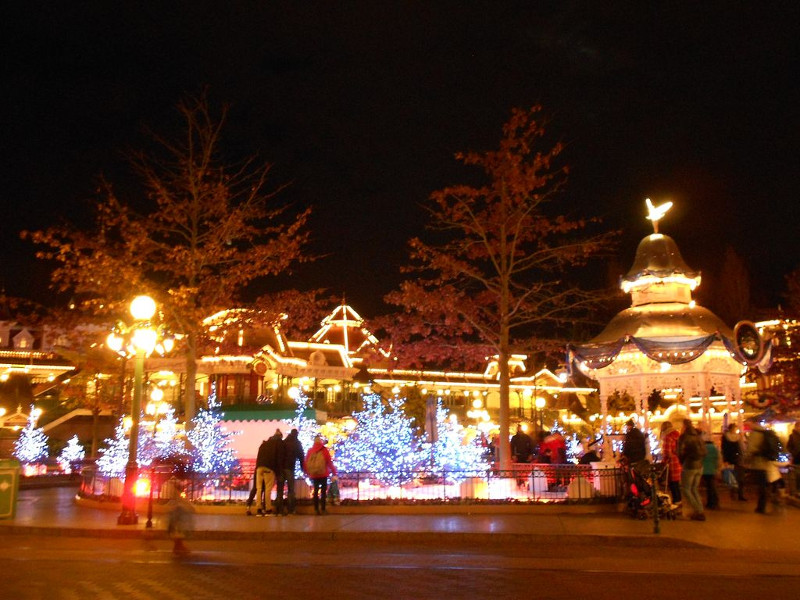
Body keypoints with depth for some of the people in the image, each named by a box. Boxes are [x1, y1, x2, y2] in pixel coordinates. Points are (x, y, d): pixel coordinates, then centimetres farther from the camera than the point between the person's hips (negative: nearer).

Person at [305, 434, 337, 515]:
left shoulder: (310, 450, 3)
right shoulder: (324, 450, -8)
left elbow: (306, 462, 7)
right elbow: (329, 461, -8)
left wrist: (308, 473, 19)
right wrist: (334, 471, 1)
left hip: (314, 474, 3)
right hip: (323, 474, -3)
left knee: (315, 490, 11)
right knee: (323, 491, 3)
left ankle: (316, 509, 10)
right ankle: (323, 509, -1)